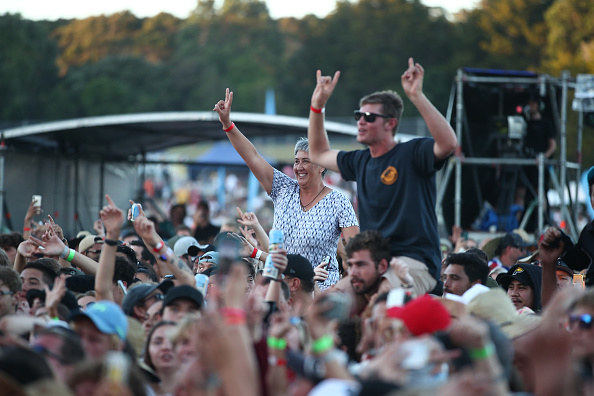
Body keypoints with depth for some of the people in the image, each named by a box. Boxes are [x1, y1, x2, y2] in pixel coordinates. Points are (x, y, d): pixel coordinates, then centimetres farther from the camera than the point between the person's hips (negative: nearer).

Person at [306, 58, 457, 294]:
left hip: (414, 263, -7)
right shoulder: (361, 161, 18)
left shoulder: (412, 153, -4)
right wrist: (317, 105, 27)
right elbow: (319, 154, 35)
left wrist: (417, 97, -29)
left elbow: (448, 143, -25)